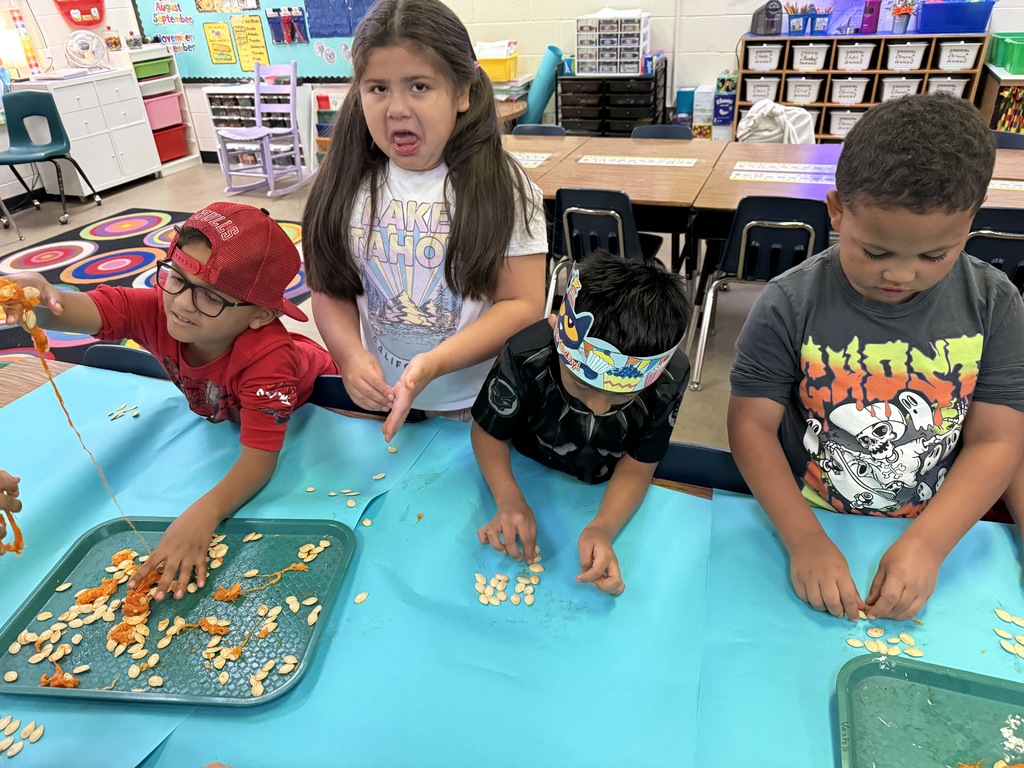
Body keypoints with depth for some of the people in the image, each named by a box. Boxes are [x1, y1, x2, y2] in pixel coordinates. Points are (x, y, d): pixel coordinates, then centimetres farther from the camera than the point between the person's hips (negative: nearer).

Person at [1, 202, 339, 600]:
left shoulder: (268, 360, -50)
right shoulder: (159, 308, -36)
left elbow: (259, 457, -51)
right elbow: (80, 311, -52)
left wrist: (202, 514, -67)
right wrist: (38, 296, -76)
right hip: (216, 410, 6)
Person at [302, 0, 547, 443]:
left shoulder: (501, 188, -13)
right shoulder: (348, 186, -3)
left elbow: (523, 304, -15)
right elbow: (331, 288, 1)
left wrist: (435, 363, -26)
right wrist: (350, 354, -18)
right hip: (382, 400, 3)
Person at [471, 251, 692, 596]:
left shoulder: (670, 378, -27)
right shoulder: (526, 357, -31)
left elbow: (635, 467, -16)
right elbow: (488, 432, -14)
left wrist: (603, 527, -35)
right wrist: (509, 499, -32)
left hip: (608, 496, -1)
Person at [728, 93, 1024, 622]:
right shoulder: (789, 305, -13)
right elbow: (753, 424, -11)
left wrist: (927, 544, -17)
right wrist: (804, 539, -20)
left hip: (935, 536, 3)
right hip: (804, 526, -2)